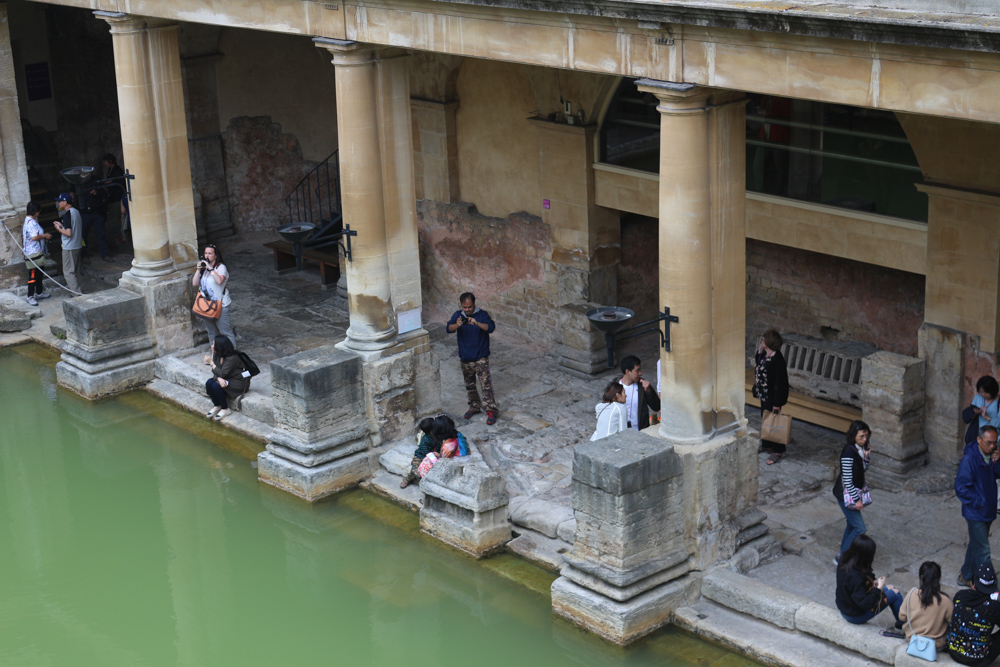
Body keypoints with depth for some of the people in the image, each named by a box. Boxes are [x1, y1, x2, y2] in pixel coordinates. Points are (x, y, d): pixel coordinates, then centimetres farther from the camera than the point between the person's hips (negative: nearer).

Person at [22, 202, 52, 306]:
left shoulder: (28, 221, 13)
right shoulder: (31, 222, -20)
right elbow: (34, 237, -27)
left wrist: (43, 236, 15)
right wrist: (44, 236, -13)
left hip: (37, 252, 11)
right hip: (33, 253, -11)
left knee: (39, 273, 20)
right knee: (33, 275, -6)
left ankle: (39, 293, 31)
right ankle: (30, 297, -2)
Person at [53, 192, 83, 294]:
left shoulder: (67, 214, -19)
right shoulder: (76, 211, 9)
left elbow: (68, 233, -25)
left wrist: (59, 229, -9)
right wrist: (62, 225, 15)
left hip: (69, 247, -9)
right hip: (78, 246, 9)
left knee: (68, 272, -3)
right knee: (73, 271, 17)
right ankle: (78, 291, 20)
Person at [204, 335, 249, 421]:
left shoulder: (232, 358, -25)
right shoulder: (217, 356, 1)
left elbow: (222, 373, -26)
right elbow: (216, 372, -1)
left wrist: (211, 363, -13)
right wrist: (219, 379, -26)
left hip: (240, 383, -8)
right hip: (227, 380, 8)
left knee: (216, 386, -26)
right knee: (209, 383, -13)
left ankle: (225, 409, -10)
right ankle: (217, 406, 2)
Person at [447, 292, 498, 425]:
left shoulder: (482, 314, -10)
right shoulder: (458, 315, -1)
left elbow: (491, 328, -25)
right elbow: (449, 328, -15)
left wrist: (477, 323, -42)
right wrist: (457, 325, -38)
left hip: (481, 357, -4)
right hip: (465, 358, 4)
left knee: (486, 383, -9)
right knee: (469, 384, 17)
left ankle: (491, 411, -5)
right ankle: (475, 407, 33)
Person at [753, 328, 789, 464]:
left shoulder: (777, 359, -28)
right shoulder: (764, 354, -1)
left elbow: (780, 382, -26)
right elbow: (758, 364, 20)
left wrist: (777, 403, -24)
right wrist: (759, 352, 2)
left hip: (772, 397, -9)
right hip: (764, 394, 10)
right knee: (764, 419, 23)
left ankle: (778, 451, 18)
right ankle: (766, 445, 41)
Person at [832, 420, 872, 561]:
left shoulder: (860, 448, -2)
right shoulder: (849, 452, -27)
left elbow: (864, 469, 8)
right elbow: (847, 480, -24)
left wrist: (867, 455, -10)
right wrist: (857, 499, -18)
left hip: (856, 491, 9)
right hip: (846, 494, -9)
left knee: (852, 525, 19)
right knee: (860, 529, -5)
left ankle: (843, 555, 34)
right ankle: (842, 558, 6)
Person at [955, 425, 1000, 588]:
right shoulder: (969, 459, -23)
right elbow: (961, 488, -21)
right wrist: (979, 503, -19)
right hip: (976, 513, -8)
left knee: (976, 545, 21)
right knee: (983, 551, -4)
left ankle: (966, 576, 35)